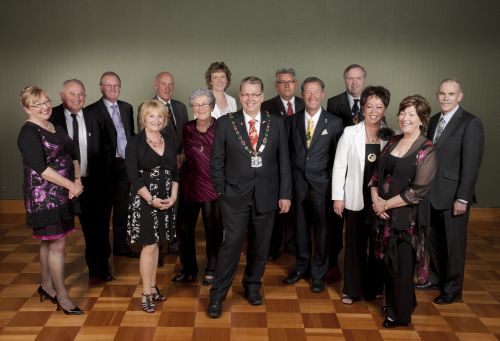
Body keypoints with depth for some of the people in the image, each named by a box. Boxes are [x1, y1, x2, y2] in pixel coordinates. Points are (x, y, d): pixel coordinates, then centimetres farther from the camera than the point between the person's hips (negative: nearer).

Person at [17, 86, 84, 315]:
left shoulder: (55, 128, 12)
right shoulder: (29, 133, -13)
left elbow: (72, 155, 12)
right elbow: (40, 168, -20)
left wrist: (77, 180, -5)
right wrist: (71, 185, -17)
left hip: (62, 194, 8)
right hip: (43, 196, -7)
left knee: (49, 242, 17)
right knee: (57, 245, -3)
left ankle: (46, 286, 31)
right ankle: (62, 296, 8)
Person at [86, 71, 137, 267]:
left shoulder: (127, 108, 10)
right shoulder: (92, 110, -8)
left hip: (126, 164, 6)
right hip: (106, 166, -6)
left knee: (122, 208, 17)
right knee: (103, 211, 4)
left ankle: (121, 246, 31)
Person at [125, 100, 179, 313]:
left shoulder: (170, 142, 8)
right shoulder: (134, 143, -7)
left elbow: (175, 173, 11)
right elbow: (133, 175, -12)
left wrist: (173, 196, -3)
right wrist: (151, 200, -16)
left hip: (166, 200, 5)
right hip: (144, 200, -5)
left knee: (155, 245, 12)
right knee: (149, 246, -2)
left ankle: (153, 287, 22)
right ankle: (146, 293, 8)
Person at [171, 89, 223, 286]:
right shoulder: (187, 129, 6)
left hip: (213, 187, -3)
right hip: (189, 186, 4)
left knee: (213, 231, 6)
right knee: (185, 229, 7)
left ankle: (212, 270, 24)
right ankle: (188, 269, 25)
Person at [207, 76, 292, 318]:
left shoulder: (276, 123, 2)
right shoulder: (226, 123, -2)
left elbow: (283, 161, 4)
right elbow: (217, 161, 1)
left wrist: (285, 194, 1)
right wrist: (221, 190, -2)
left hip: (266, 195, 2)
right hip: (235, 195, -2)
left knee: (260, 244, 13)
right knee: (231, 244, -4)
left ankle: (252, 286, 34)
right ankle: (217, 295, 10)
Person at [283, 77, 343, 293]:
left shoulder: (334, 122, -2)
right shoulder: (292, 121, 5)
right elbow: (287, 152, 6)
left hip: (322, 184, -2)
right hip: (298, 183, 2)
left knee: (321, 229, 6)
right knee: (300, 226, 12)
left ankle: (318, 273, 22)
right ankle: (301, 267, 31)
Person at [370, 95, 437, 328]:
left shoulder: (427, 150, -12)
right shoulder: (393, 142, 7)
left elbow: (418, 191, -16)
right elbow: (377, 173, 10)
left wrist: (386, 204, -12)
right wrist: (375, 198, -7)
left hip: (406, 216, -5)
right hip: (384, 213, 5)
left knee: (402, 265, 9)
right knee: (388, 262, 16)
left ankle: (400, 314, 28)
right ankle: (391, 304, 38)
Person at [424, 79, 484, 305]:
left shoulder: (470, 123, -11)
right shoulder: (434, 121, 9)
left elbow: (471, 164, -14)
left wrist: (463, 198, -17)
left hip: (453, 195, -6)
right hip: (432, 193, 6)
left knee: (454, 243, 6)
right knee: (434, 240, 16)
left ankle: (452, 289, 22)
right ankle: (436, 277, 35)